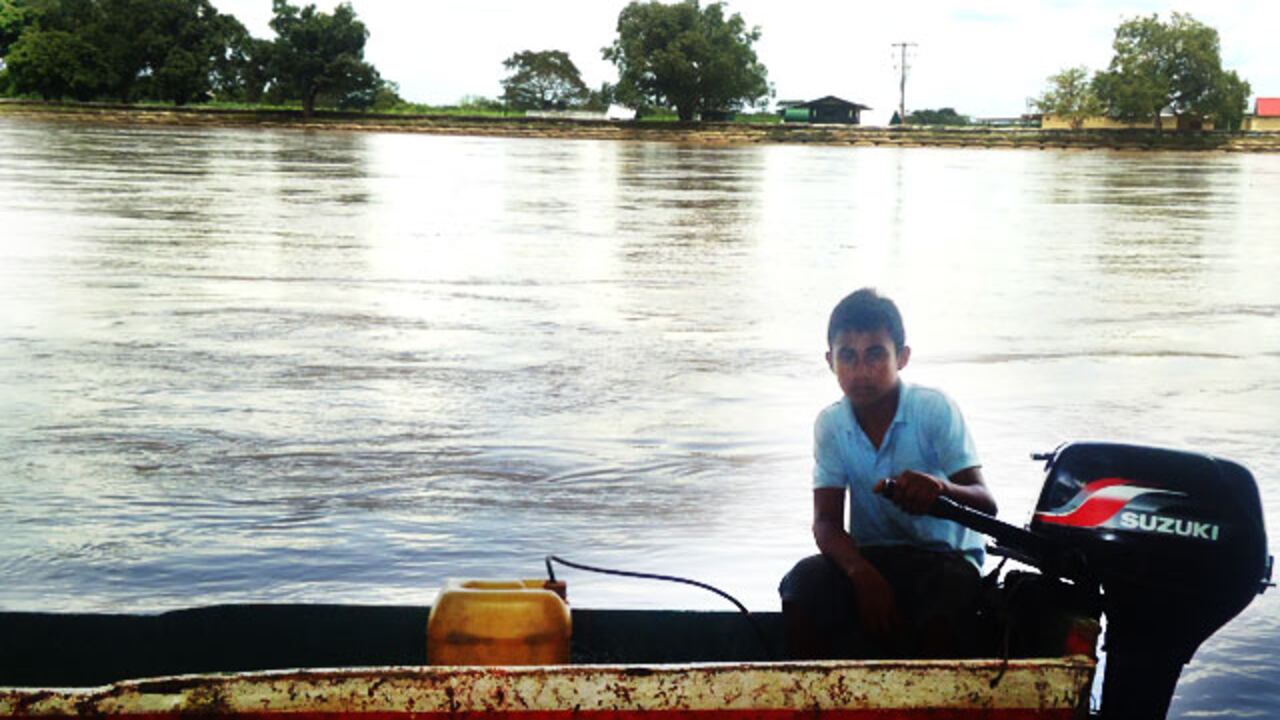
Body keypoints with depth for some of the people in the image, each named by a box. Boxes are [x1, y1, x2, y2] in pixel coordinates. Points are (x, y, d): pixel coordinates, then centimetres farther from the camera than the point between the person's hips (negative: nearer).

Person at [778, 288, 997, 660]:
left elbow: (986, 503, -15)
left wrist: (941, 488, -40)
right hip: (869, 556, 2)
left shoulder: (935, 410, -10)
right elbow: (826, 521, -6)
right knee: (803, 582, -26)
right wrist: (862, 574, -27)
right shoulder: (831, 424, -1)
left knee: (952, 593, -35)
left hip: (943, 555, -2)